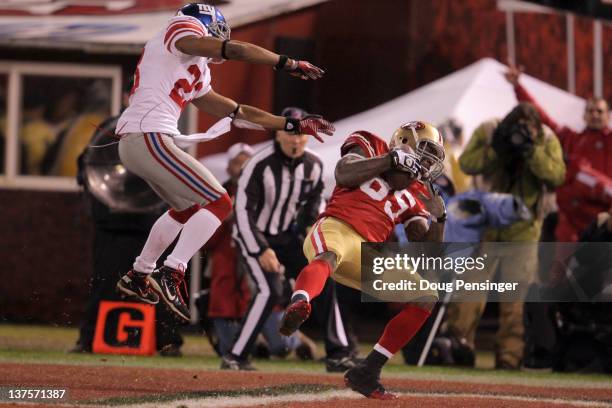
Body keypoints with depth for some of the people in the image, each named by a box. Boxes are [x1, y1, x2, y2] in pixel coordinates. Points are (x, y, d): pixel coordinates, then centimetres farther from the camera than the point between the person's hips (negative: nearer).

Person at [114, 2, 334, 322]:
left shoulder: (196, 72, 26)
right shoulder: (183, 31, 0)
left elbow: (234, 112, 29)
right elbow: (235, 50, -14)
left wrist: (293, 125, 29)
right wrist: (288, 64, -3)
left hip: (133, 142, 10)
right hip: (149, 137, -10)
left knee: (188, 208, 30)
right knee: (218, 203, -8)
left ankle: (138, 276, 35)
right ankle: (171, 275, -17)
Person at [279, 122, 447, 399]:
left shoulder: (414, 196, 27)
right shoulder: (371, 148, 15)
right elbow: (343, 174, -7)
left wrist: (439, 219, 2)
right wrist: (392, 159, -8)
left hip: (367, 258, 6)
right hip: (336, 229, -6)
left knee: (427, 297, 3)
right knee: (330, 254, -41)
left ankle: (367, 373, 0)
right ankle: (299, 304, -75)